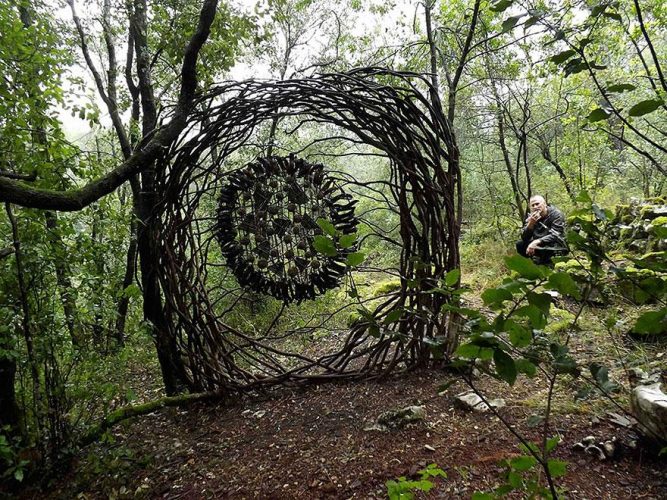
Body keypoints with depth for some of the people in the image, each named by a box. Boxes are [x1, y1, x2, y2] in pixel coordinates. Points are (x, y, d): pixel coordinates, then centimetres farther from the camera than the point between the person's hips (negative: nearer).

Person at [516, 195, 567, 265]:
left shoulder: (556, 214, -11)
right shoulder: (532, 217, 2)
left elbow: (555, 235, -24)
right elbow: (524, 238, -8)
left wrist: (537, 242, -38)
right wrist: (530, 224, -25)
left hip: (557, 248, -5)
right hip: (540, 246, 5)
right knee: (519, 244, -15)